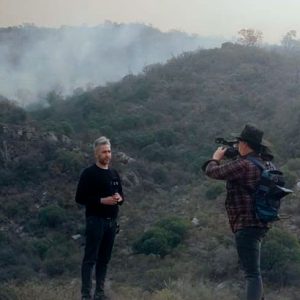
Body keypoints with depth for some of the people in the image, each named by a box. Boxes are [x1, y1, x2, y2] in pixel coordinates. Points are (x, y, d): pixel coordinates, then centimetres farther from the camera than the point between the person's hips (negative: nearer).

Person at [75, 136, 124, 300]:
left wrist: (119, 198, -3)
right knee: (90, 258, -5)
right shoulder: (89, 174, -8)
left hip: (111, 221, 6)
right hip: (95, 220, -6)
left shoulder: (114, 174, 13)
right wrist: (102, 200, -19)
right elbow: (80, 198, -12)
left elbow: (121, 195, 22)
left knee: (104, 259, 9)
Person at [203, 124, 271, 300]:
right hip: (259, 224, 9)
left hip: (246, 226, -9)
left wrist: (216, 158, 10)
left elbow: (211, 171, -11)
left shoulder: (243, 165, -17)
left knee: (252, 273, -15)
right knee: (253, 270, 23)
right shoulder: (266, 165, 10)